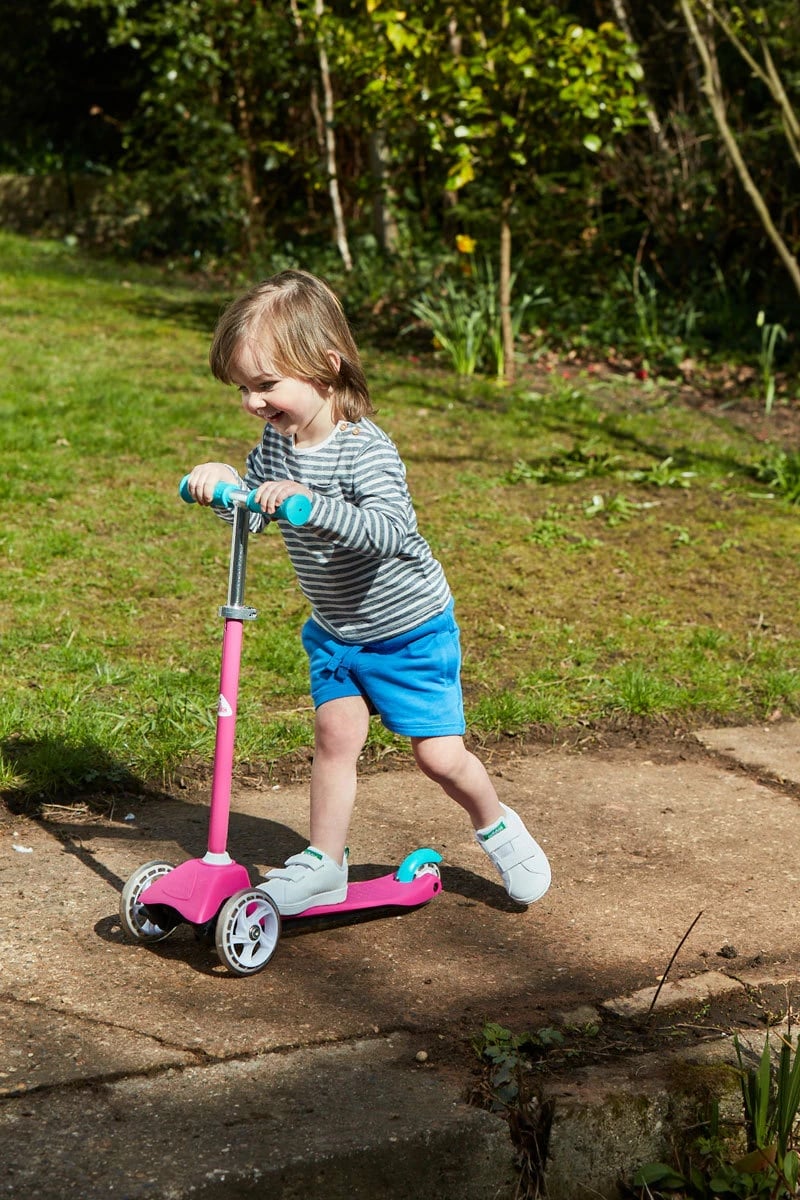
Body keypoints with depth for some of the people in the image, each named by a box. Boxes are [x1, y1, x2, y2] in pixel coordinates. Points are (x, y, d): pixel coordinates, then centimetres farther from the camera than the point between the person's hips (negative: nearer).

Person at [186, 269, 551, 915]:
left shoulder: (365, 449, -30)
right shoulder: (278, 440, -6)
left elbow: (389, 531, -44)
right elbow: (254, 514, 3)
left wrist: (308, 503, -55)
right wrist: (225, 481, -18)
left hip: (410, 627, -6)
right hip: (334, 630, 6)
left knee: (439, 755, 0)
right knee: (335, 735, -2)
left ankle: (495, 823, 28)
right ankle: (324, 863, 10)